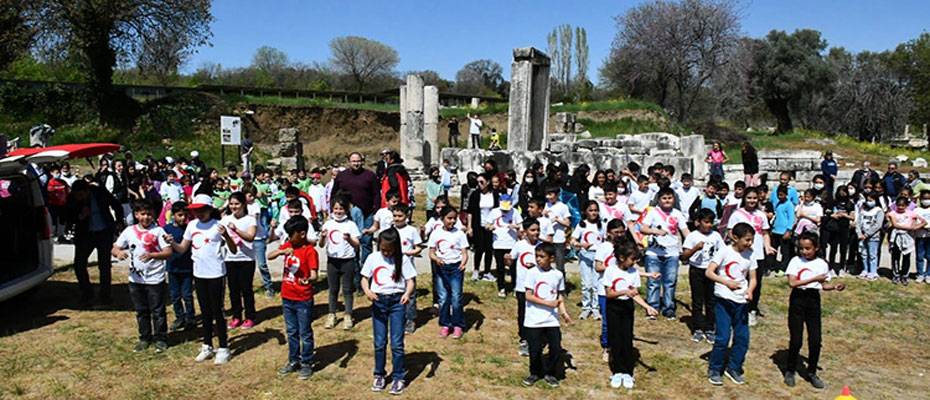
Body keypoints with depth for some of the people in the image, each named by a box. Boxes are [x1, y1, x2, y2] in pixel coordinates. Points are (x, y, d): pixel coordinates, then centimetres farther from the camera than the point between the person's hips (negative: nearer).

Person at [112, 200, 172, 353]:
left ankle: (160, 339, 17)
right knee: (141, 311, 15)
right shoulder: (129, 231, 4)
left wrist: (151, 255, -31)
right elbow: (114, 249, 7)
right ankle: (144, 338, 29)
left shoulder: (158, 231, -7)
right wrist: (119, 252, -16)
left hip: (155, 279, -4)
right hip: (136, 279, 4)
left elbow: (168, 252, -14)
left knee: (157, 311, 4)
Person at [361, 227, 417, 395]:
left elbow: (411, 281, -4)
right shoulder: (372, 258, 0)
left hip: (397, 301, -2)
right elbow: (364, 279, 4)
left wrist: (407, 293, -25)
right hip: (378, 301, 2)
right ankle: (379, 375, 25)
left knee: (396, 343, 0)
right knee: (379, 342, 9)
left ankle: (398, 378, 12)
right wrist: (367, 291, -16)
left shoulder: (402, 260, -4)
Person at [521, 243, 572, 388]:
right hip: (534, 320, -2)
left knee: (556, 348, 1)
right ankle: (535, 373, 29)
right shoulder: (532, 273, -8)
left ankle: (549, 373, 25)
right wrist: (548, 303, -18)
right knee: (535, 349, 4)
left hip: (552, 319, 2)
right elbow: (528, 296, -11)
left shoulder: (558, 275, 1)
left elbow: (560, 295, 10)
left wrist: (563, 312, -4)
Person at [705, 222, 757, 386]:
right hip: (723, 300, -5)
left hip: (741, 302, 5)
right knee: (723, 337, -5)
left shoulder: (750, 256, 5)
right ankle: (714, 370, 11)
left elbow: (753, 279, 7)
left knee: (742, 337, 6)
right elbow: (709, 272, -10)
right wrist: (727, 282, -21)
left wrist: (749, 290, -13)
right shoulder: (725, 252, -8)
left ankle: (734, 368, 24)